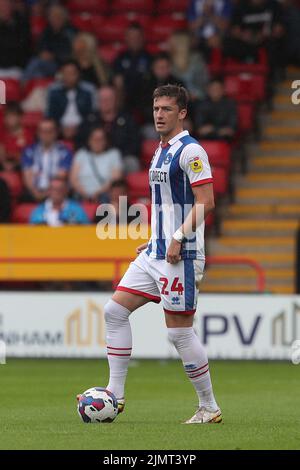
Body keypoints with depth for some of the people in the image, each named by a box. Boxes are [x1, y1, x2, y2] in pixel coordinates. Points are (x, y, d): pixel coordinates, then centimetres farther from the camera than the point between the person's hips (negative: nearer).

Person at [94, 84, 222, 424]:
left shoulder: (190, 151, -11)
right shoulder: (161, 152, 17)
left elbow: (206, 202, -18)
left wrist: (178, 238, -23)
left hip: (181, 256, -9)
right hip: (155, 253, 9)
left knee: (179, 332, -7)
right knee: (115, 310, 3)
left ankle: (209, 407, 4)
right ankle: (115, 395, 6)